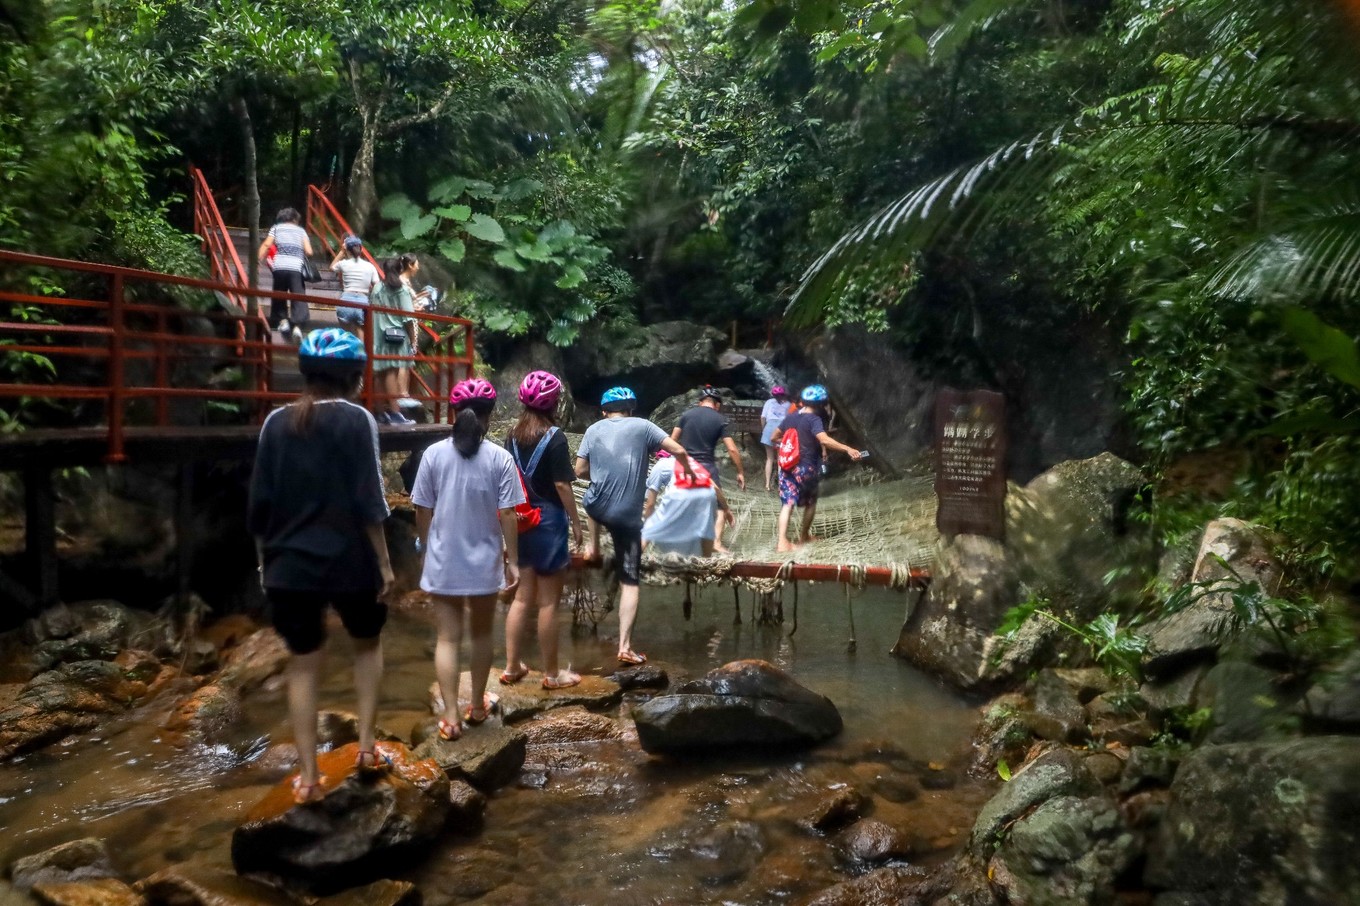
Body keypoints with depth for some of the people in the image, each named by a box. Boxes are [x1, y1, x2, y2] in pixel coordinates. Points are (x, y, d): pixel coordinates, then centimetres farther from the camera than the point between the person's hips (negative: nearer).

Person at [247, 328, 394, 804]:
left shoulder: (276, 422, 4)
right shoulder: (356, 419, -8)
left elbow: (258, 503, 6)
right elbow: (368, 501, -11)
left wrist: (266, 558, 16)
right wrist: (383, 562, -5)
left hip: (290, 565, 3)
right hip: (350, 561, -2)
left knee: (302, 665, 11)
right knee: (367, 643, 22)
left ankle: (307, 777, 14)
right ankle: (366, 743, 18)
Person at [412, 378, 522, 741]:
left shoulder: (434, 454, -5)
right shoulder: (499, 458, -9)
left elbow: (422, 511, 0)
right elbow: (507, 515, -9)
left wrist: (426, 547, 15)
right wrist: (512, 559, 0)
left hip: (443, 561, 1)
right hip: (485, 561, 0)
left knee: (448, 637, 7)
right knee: (481, 633, 17)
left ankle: (451, 717, 7)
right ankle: (477, 705, 30)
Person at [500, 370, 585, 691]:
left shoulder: (513, 435, 5)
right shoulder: (554, 437, -13)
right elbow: (562, 485, -15)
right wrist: (576, 522, -7)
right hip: (548, 519, -6)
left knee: (522, 596, 14)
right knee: (548, 601, 2)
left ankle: (512, 666, 20)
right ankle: (552, 673, 11)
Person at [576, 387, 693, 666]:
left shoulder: (594, 429, 5)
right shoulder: (642, 426, -1)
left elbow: (581, 471, 6)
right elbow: (678, 451, -5)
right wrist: (688, 470, 16)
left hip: (597, 507, 2)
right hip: (628, 515, -2)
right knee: (629, 582, 4)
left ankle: (593, 546, 46)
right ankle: (625, 647, 0)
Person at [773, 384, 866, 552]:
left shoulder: (790, 417, 8)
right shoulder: (814, 419, -12)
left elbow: (775, 437, 17)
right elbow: (824, 440, -29)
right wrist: (847, 449, -36)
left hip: (787, 466, 5)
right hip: (806, 468, -5)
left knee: (787, 503, -3)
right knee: (811, 502, 19)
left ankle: (782, 541, -18)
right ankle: (804, 536, 31)